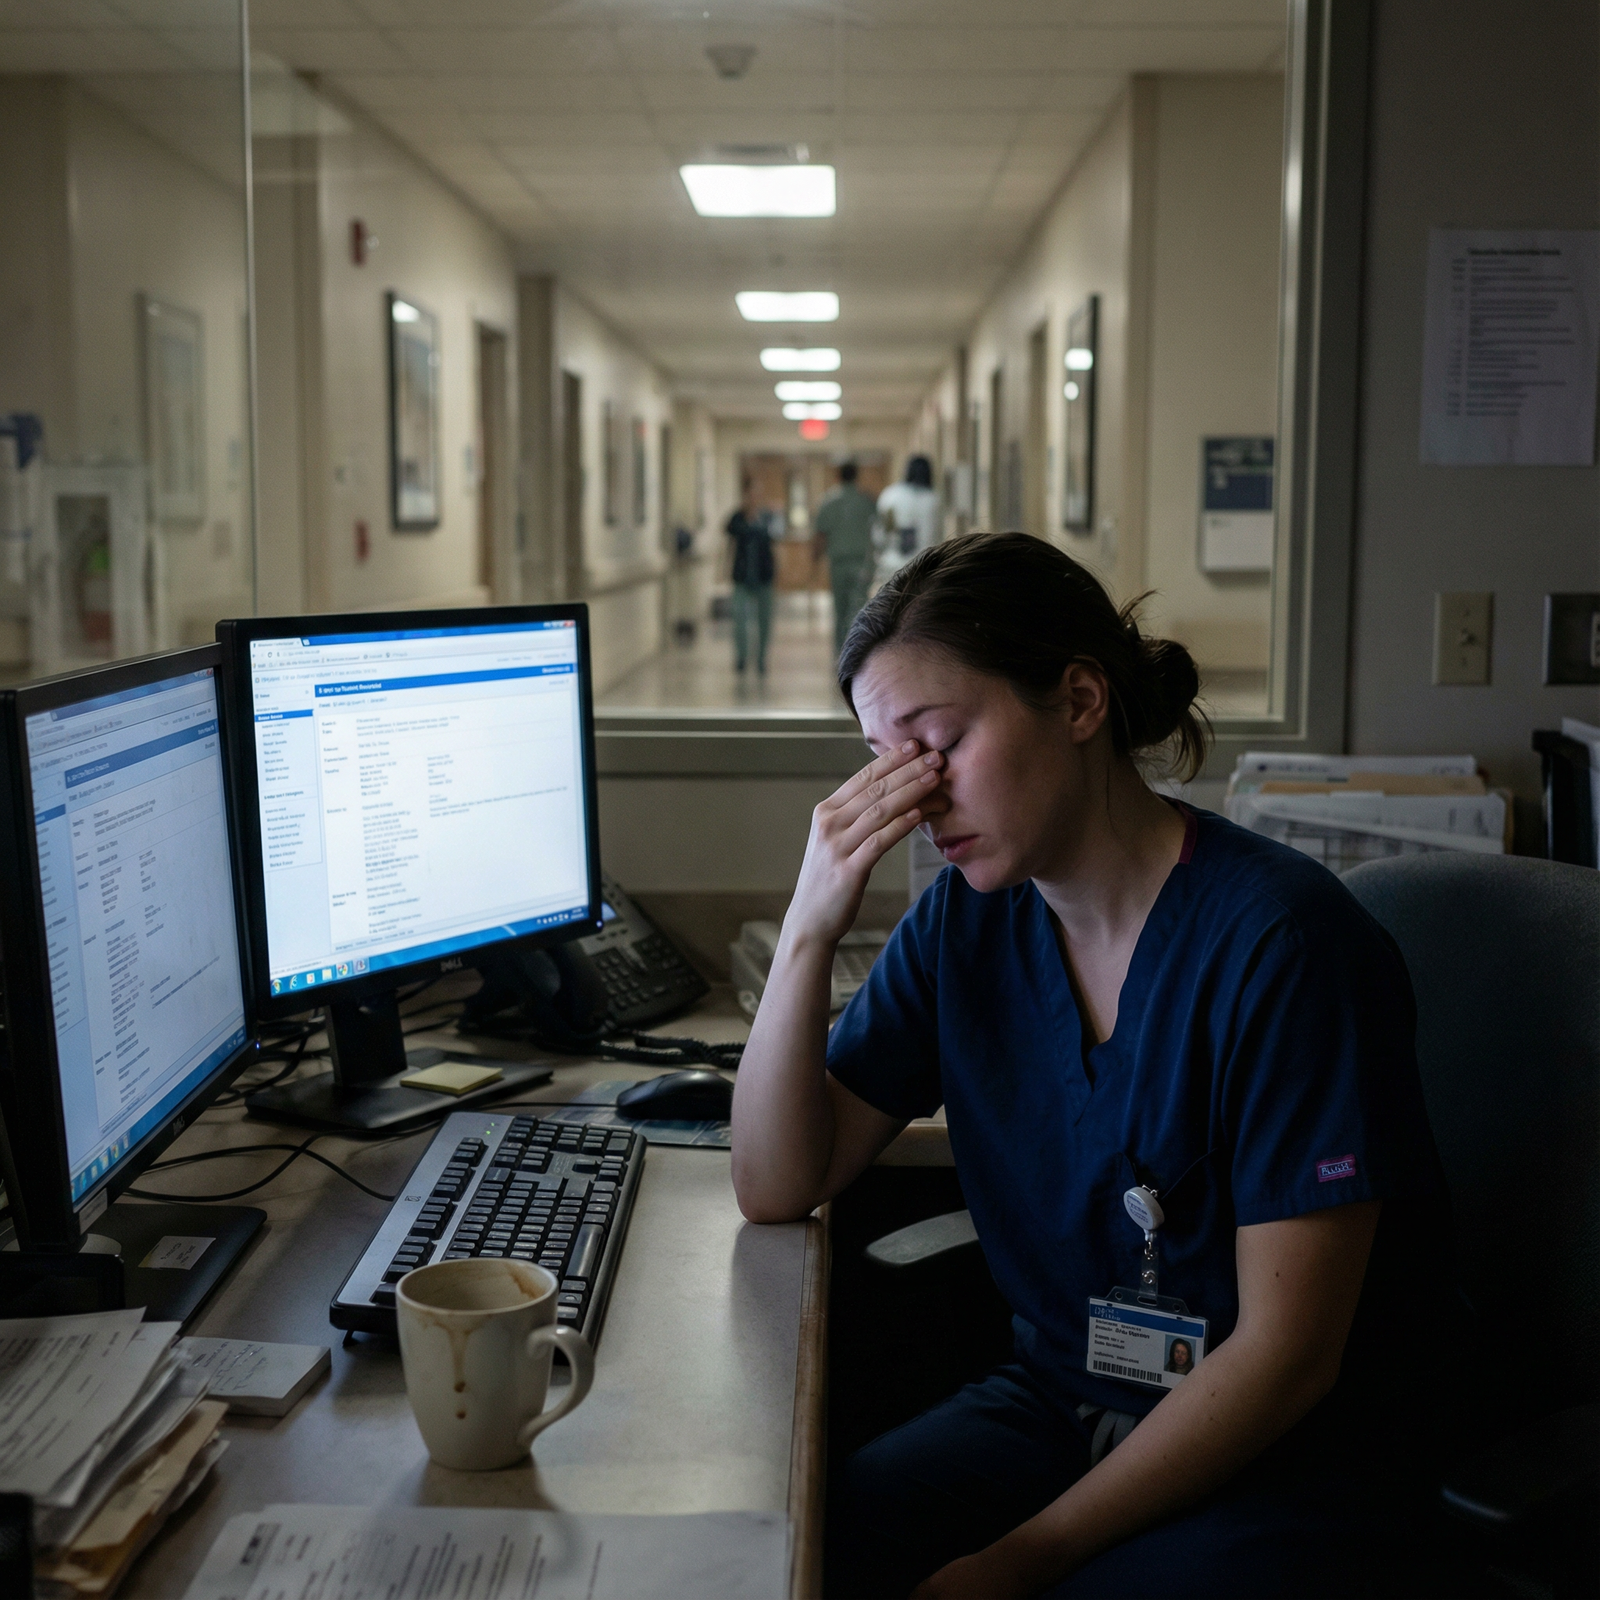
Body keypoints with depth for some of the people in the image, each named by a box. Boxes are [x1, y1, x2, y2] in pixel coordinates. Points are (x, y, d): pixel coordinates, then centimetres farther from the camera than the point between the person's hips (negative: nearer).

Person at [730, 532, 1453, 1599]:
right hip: (1056, 1402, 5)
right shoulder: (968, 921, -1)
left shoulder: (1280, 940, -20)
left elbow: (1285, 1355, -18)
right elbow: (779, 1187, -2)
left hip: (1288, 1458, -4)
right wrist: (811, 929, -14)